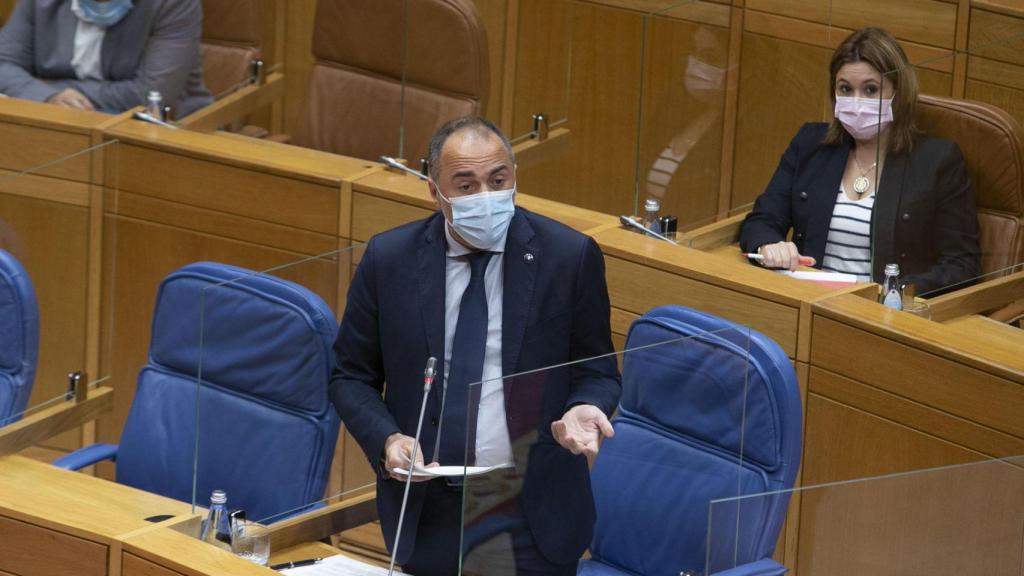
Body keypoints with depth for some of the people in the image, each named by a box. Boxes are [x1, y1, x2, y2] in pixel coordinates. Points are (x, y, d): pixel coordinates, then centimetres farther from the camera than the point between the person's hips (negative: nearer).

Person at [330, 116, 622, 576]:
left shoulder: (571, 256, -7)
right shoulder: (388, 259, -3)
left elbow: (596, 373, 3)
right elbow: (351, 378, 5)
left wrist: (584, 409, -20)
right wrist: (387, 440, -13)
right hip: (427, 516, 1)